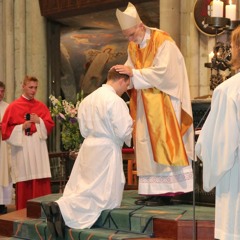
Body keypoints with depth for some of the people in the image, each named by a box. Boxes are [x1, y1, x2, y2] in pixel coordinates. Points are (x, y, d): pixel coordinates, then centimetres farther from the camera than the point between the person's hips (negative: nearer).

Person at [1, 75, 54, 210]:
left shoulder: (41, 106, 12)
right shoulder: (14, 106, 1)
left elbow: (50, 125, 11)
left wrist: (39, 121, -7)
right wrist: (22, 127, -13)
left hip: (39, 149, 3)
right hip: (22, 149, -3)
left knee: (42, 182, -2)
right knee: (24, 183, -2)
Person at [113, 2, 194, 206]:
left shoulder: (162, 42, -12)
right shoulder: (133, 47, 10)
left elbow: (162, 72, -20)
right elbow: (132, 72, 9)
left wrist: (133, 72, -21)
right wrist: (122, 72, -13)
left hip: (163, 104, -7)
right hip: (144, 106, 7)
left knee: (162, 145, -8)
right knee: (147, 146, 6)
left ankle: (165, 192, -3)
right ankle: (153, 191, 10)